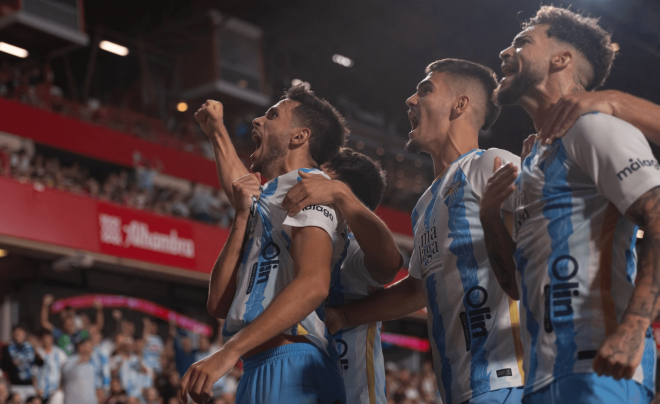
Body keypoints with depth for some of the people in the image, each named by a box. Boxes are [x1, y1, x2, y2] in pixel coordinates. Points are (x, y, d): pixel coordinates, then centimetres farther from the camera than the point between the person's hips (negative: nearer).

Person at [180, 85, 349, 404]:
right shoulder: (267, 199, 24)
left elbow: (313, 284, -20)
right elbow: (219, 304, 16)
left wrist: (228, 352, -26)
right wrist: (242, 218, 8)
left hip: (291, 372, -8)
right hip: (257, 373, 8)